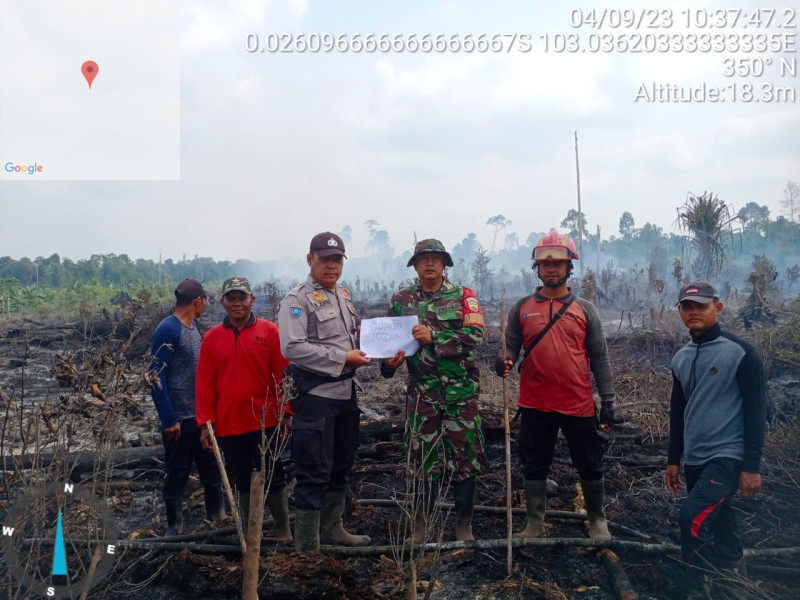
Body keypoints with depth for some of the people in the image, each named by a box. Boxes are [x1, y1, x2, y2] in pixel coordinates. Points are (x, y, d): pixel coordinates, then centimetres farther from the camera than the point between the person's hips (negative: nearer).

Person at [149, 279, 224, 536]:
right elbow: (156, 376, -18)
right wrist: (168, 419, -19)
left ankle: (218, 514, 33)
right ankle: (174, 525, 24)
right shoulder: (167, 329, -16)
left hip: (202, 414, 8)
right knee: (177, 472, 7)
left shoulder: (193, 325, 8)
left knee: (211, 466, 17)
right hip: (179, 418, -8)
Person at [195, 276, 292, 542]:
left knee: (272, 477, 5)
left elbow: (283, 374, -5)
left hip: (265, 421, -3)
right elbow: (205, 383, 3)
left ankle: (282, 529, 19)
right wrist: (205, 422, -1)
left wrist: (286, 412, -9)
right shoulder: (212, 337, 4)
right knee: (241, 480, 14)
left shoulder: (269, 331, -3)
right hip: (228, 423, 3)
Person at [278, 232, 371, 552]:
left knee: (341, 465, 19)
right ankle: (307, 544, 10)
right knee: (314, 472, -3)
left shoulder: (344, 296, 15)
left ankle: (332, 528, 36)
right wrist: (343, 358, -21)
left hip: (346, 393, 9)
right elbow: (293, 347, -22)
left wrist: (362, 339, 4)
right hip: (315, 396, -9)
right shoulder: (297, 299, -11)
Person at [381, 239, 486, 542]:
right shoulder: (401, 300, 7)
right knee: (426, 458, 7)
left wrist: (434, 337, -19)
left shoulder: (463, 296, 1)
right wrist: (389, 361, -11)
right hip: (422, 392, 1)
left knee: (465, 457, 5)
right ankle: (421, 524, 23)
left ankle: (463, 525, 20)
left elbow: (475, 335, -11)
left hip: (461, 390, -1)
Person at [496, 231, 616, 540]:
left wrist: (608, 399, -1)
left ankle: (597, 521, 32)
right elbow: (511, 346, 5)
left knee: (590, 465, 11)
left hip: (578, 404, 0)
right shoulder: (522, 307, 4)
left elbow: (599, 357, 3)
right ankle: (535, 523, 27)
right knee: (534, 466, 12)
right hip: (535, 404, 1)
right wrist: (505, 361, -19)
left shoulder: (584, 309, 3)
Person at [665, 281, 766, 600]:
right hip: (694, 459, 7)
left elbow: (756, 411, -11)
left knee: (693, 515, -21)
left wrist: (751, 466, -13)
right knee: (718, 527, 15)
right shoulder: (681, 358, 9)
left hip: (728, 456, -7)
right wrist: (673, 460, 17)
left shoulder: (740, 352, -10)